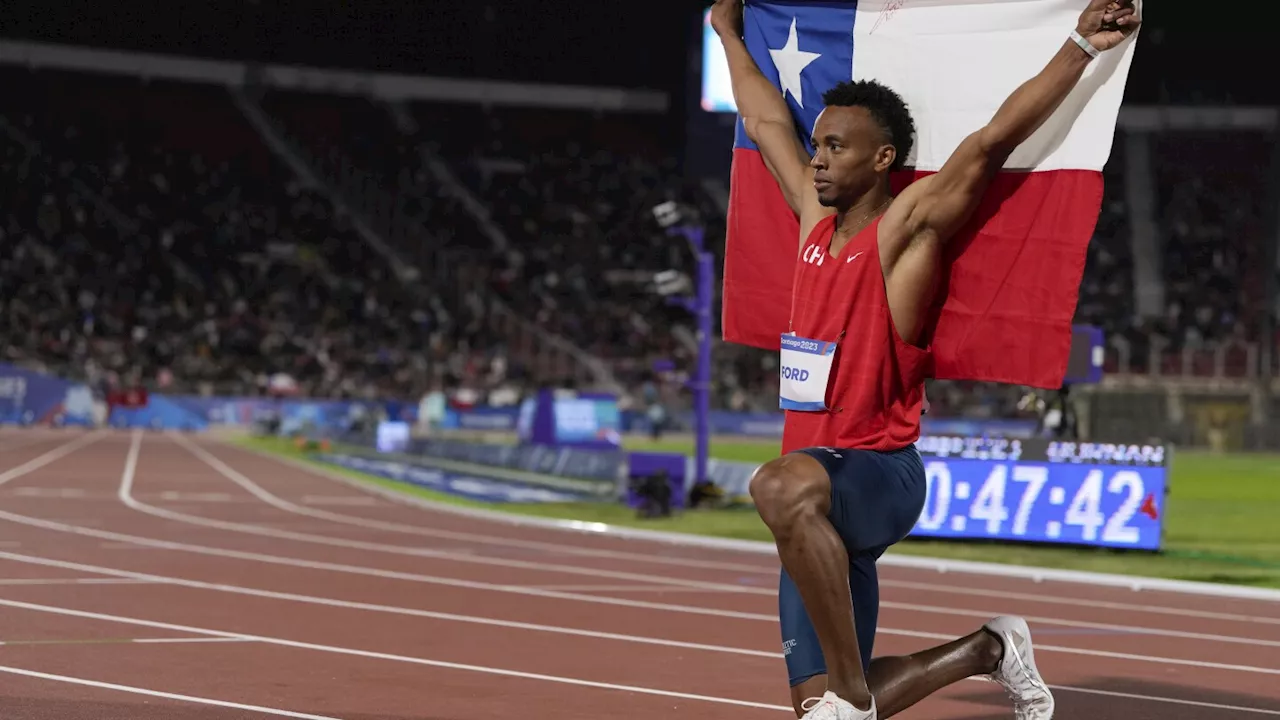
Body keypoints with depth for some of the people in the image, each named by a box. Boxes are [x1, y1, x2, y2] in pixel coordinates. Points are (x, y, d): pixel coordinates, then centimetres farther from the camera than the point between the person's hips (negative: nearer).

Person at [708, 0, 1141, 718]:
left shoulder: (906, 227, -7)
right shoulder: (816, 221, 12)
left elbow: (994, 139, -18)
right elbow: (766, 122, 25)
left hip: (882, 474, -8)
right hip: (822, 485, 8)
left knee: (784, 486, -43)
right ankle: (987, 650, 28)